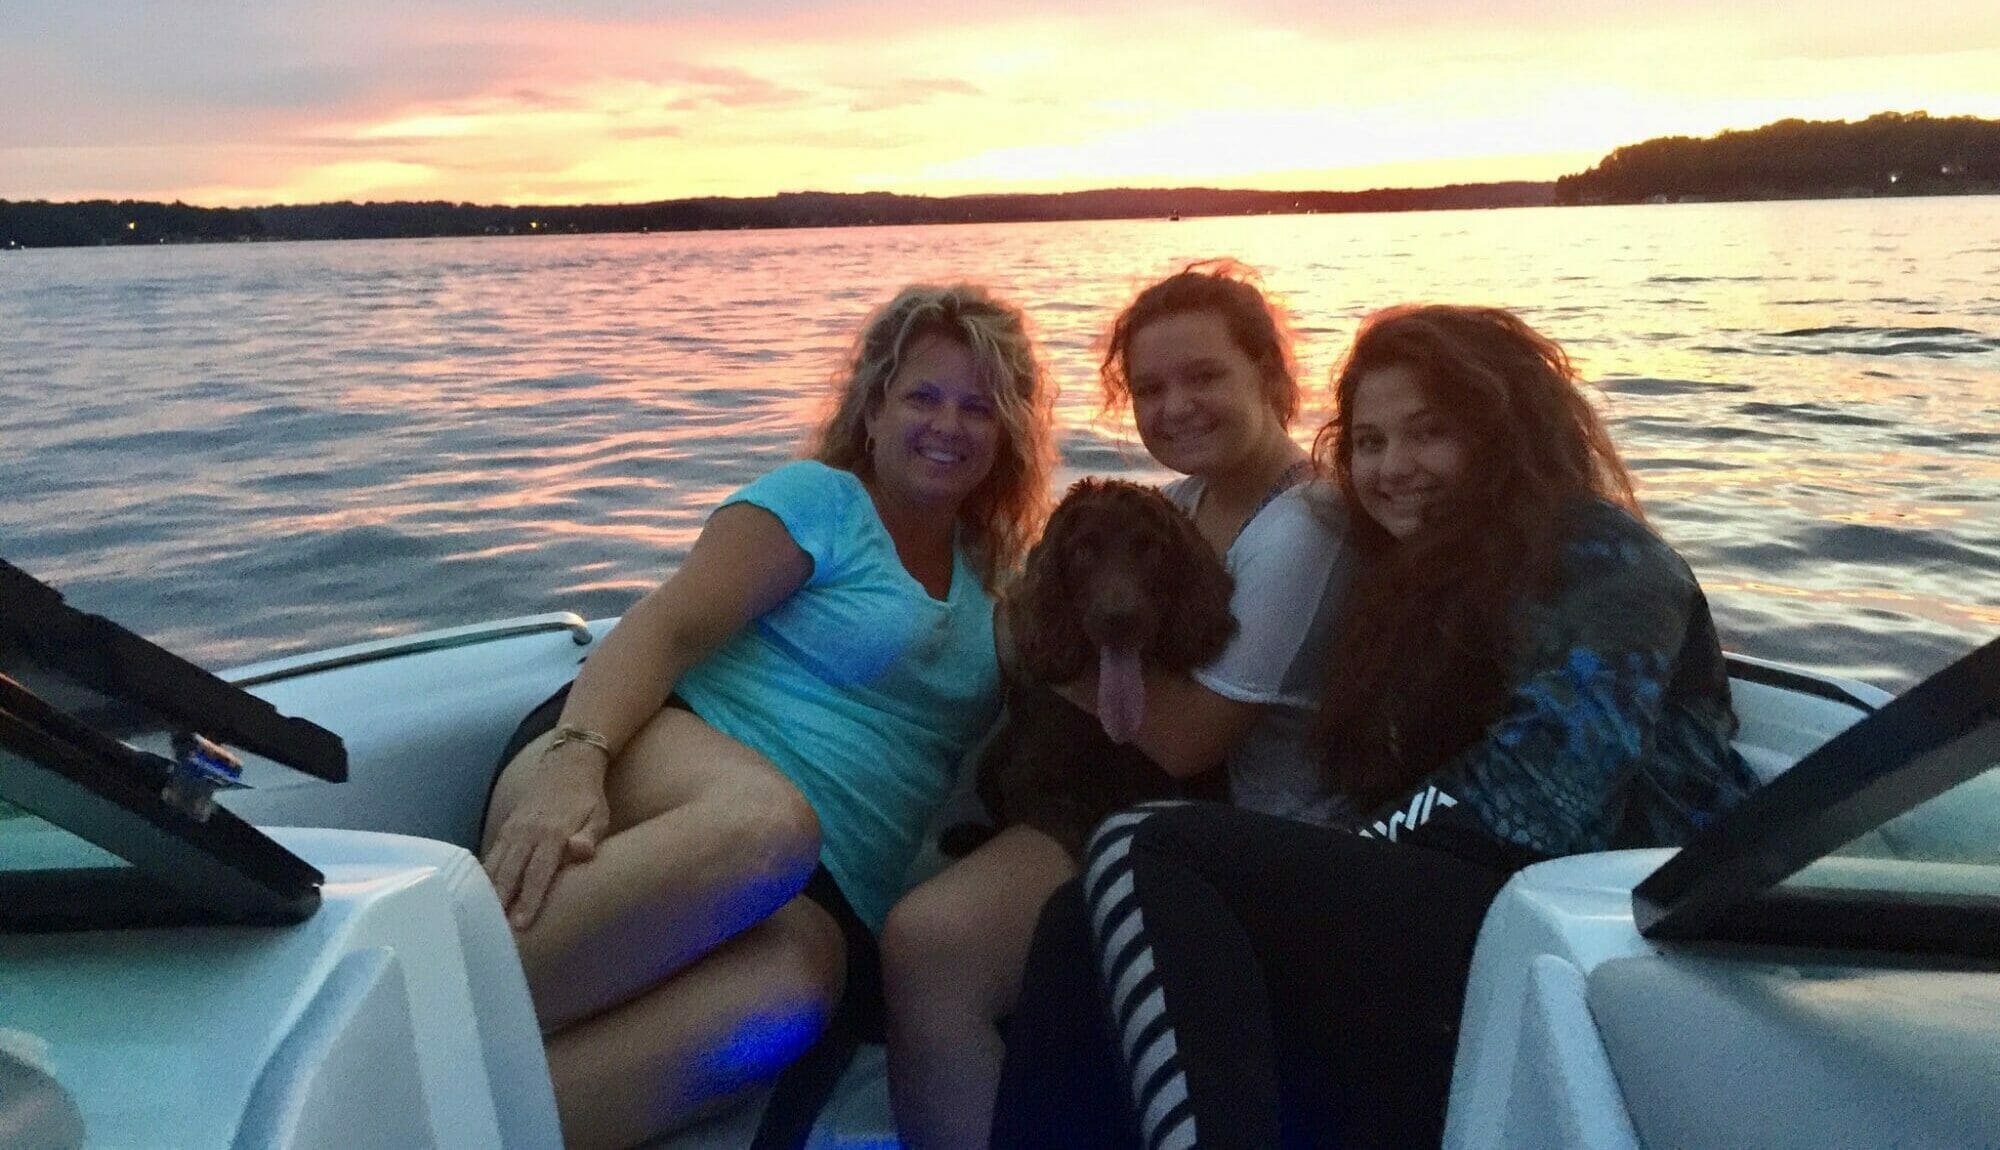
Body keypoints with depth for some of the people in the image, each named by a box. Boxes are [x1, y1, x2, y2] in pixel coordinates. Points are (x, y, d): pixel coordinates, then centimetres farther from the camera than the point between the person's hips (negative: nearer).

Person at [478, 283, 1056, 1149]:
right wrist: (574, 759, -28)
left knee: (792, 977, -35)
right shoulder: (820, 498, 4)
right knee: (766, 819, -41)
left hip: (824, 902, 4)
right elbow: (665, 628, -9)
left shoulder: (986, 574, 22)